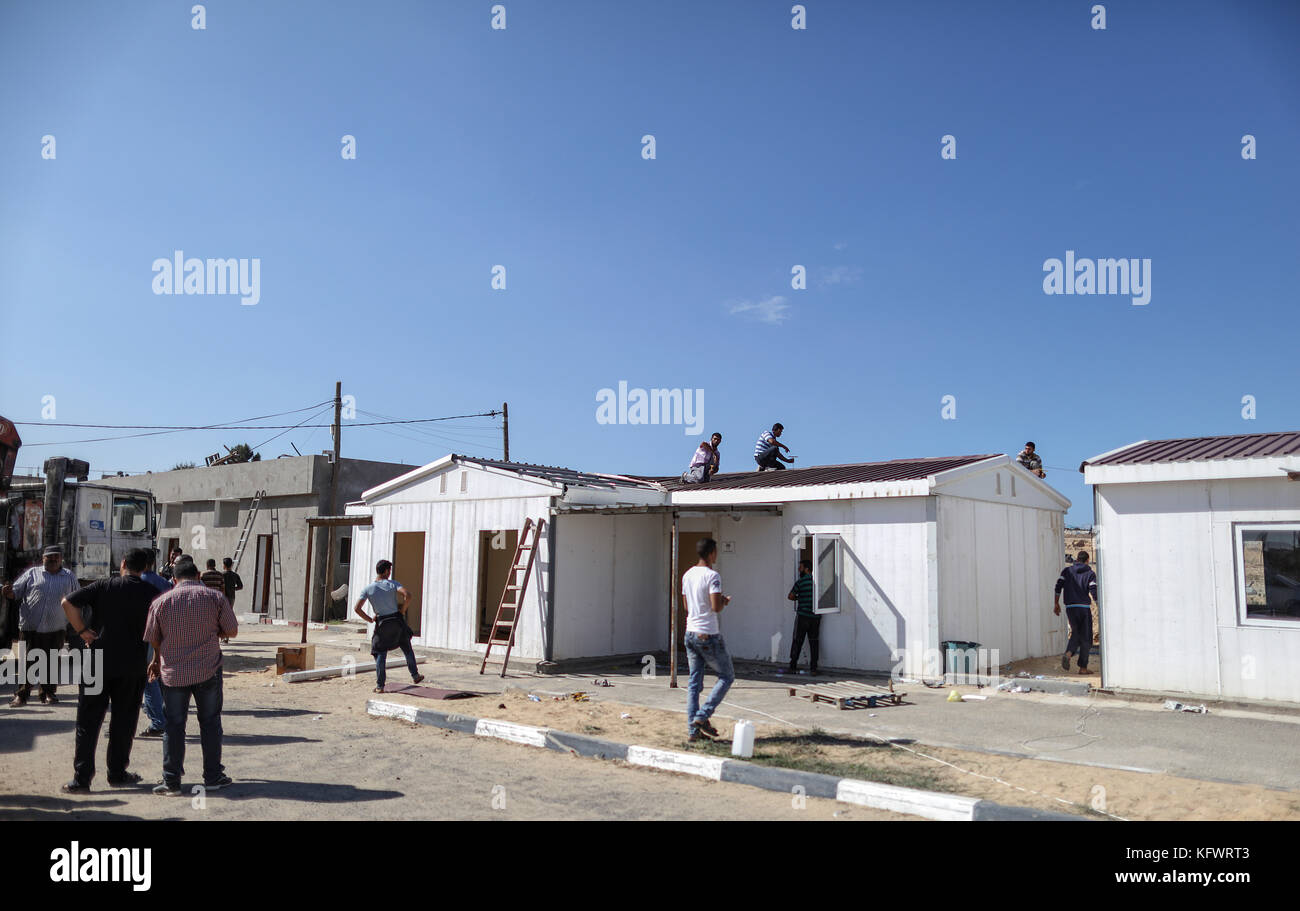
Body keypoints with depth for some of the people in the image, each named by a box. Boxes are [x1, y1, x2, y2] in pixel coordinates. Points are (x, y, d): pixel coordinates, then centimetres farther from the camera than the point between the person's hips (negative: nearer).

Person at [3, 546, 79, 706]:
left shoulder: (69, 577, 10)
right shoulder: (32, 573, 6)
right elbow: (15, 592, 3)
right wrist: (8, 592, -20)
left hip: (55, 629, 1)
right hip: (30, 628, -1)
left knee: (51, 663, 8)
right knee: (27, 662, 2)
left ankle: (48, 693, 19)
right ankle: (21, 695, 11)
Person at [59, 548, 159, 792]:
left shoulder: (103, 586, -1)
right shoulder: (151, 593, -1)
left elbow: (68, 602, -11)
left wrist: (82, 630, -3)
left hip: (99, 662, 0)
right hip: (133, 666, 0)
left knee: (88, 721, 7)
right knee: (124, 720, 12)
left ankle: (81, 778, 6)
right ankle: (117, 773, 19)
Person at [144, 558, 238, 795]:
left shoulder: (161, 601, -2)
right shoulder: (215, 597, -4)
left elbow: (153, 639, 7)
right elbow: (232, 631, -1)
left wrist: (157, 661, 26)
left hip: (173, 672, 0)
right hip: (208, 670, 0)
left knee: (174, 725, 8)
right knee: (210, 722, 11)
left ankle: (171, 781, 10)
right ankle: (213, 777, 16)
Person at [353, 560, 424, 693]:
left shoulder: (367, 589, -3)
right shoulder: (392, 584, -5)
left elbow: (357, 608, -9)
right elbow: (407, 595, -19)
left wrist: (370, 619, 3)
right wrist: (402, 611, -5)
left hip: (382, 624, 0)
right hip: (397, 621, 0)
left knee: (380, 654, 7)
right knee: (407, 649, 18)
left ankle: (380, 686, 4)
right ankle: (415, 676, 26)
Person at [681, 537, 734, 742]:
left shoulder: (687, 575, 11)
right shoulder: (712, 576, -14)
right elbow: (716, 607, -22)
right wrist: (724, 601, 0)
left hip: (690, 633, 7)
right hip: (708, 635, -7)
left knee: (694, 682, 8)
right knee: (726, 677, 7)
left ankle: (693, 729, 7)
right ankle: (703, 716, -2)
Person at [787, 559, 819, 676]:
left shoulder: (800, 582, -9)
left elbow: (790, 596, -2)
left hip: (803, 615, -3)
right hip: (816, 616, 3)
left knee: (797, 641, 5)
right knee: (814, 642, 7)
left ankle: (792, 666, 8)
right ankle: (813, 668, 3)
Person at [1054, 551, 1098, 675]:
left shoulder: (1067, 571, 7)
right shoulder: (1090, 574, 0)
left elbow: (1058, 587, 0)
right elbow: (1094, 592, -10)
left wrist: (1056, 604, 8)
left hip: (1070, 608, 3)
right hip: (1084, 608, -3)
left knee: (1076, 633, 18)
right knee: (1086, 638, 7)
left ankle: (1068, 653, -9)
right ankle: (1083, 668, 7)